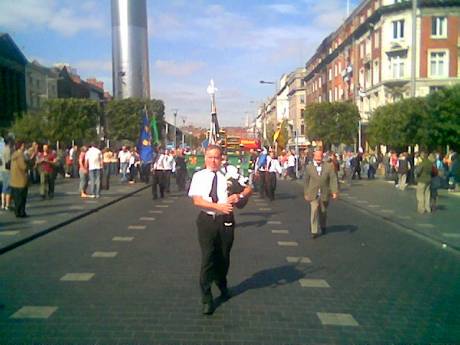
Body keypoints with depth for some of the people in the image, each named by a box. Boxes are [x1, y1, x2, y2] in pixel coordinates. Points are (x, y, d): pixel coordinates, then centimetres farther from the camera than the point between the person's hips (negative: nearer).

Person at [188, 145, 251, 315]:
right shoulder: (199, 176, 0)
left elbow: (249, 189, 2)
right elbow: (197, 201, -9)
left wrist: (239, 196, -20)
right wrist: (218, 206, -22)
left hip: (226, 220, 2)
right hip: (207, 220, -2)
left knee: (224, 257, 15)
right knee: (207, 258, -4)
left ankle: (222, 285, 45)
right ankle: (206, 299, 10)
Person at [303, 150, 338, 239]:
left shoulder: (329, 166, -1)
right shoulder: (309, 168, 0)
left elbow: (333, 179, -4)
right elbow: (306, 181, 6)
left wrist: (334, 191, -13)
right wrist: (306, 194, 8)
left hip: (324, 194, 1)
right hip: (313, 194, -1)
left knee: (323, 212, 14)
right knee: (314, 211, -10)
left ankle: (322, 226, 39)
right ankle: (314, 231, -6)